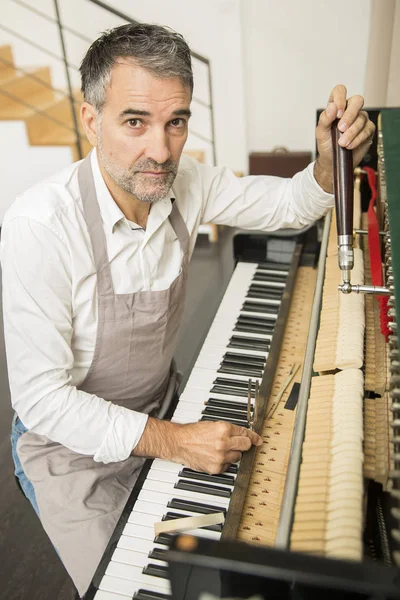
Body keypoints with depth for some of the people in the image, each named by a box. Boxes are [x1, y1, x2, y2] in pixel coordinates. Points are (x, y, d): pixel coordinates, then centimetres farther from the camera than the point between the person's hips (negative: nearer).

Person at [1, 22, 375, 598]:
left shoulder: (184, 183, -12)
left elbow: (289, 205, 1)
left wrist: (331, 159, -21)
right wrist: (170, 441, -34)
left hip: (163, 408, 6)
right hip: (74, 443, -5)